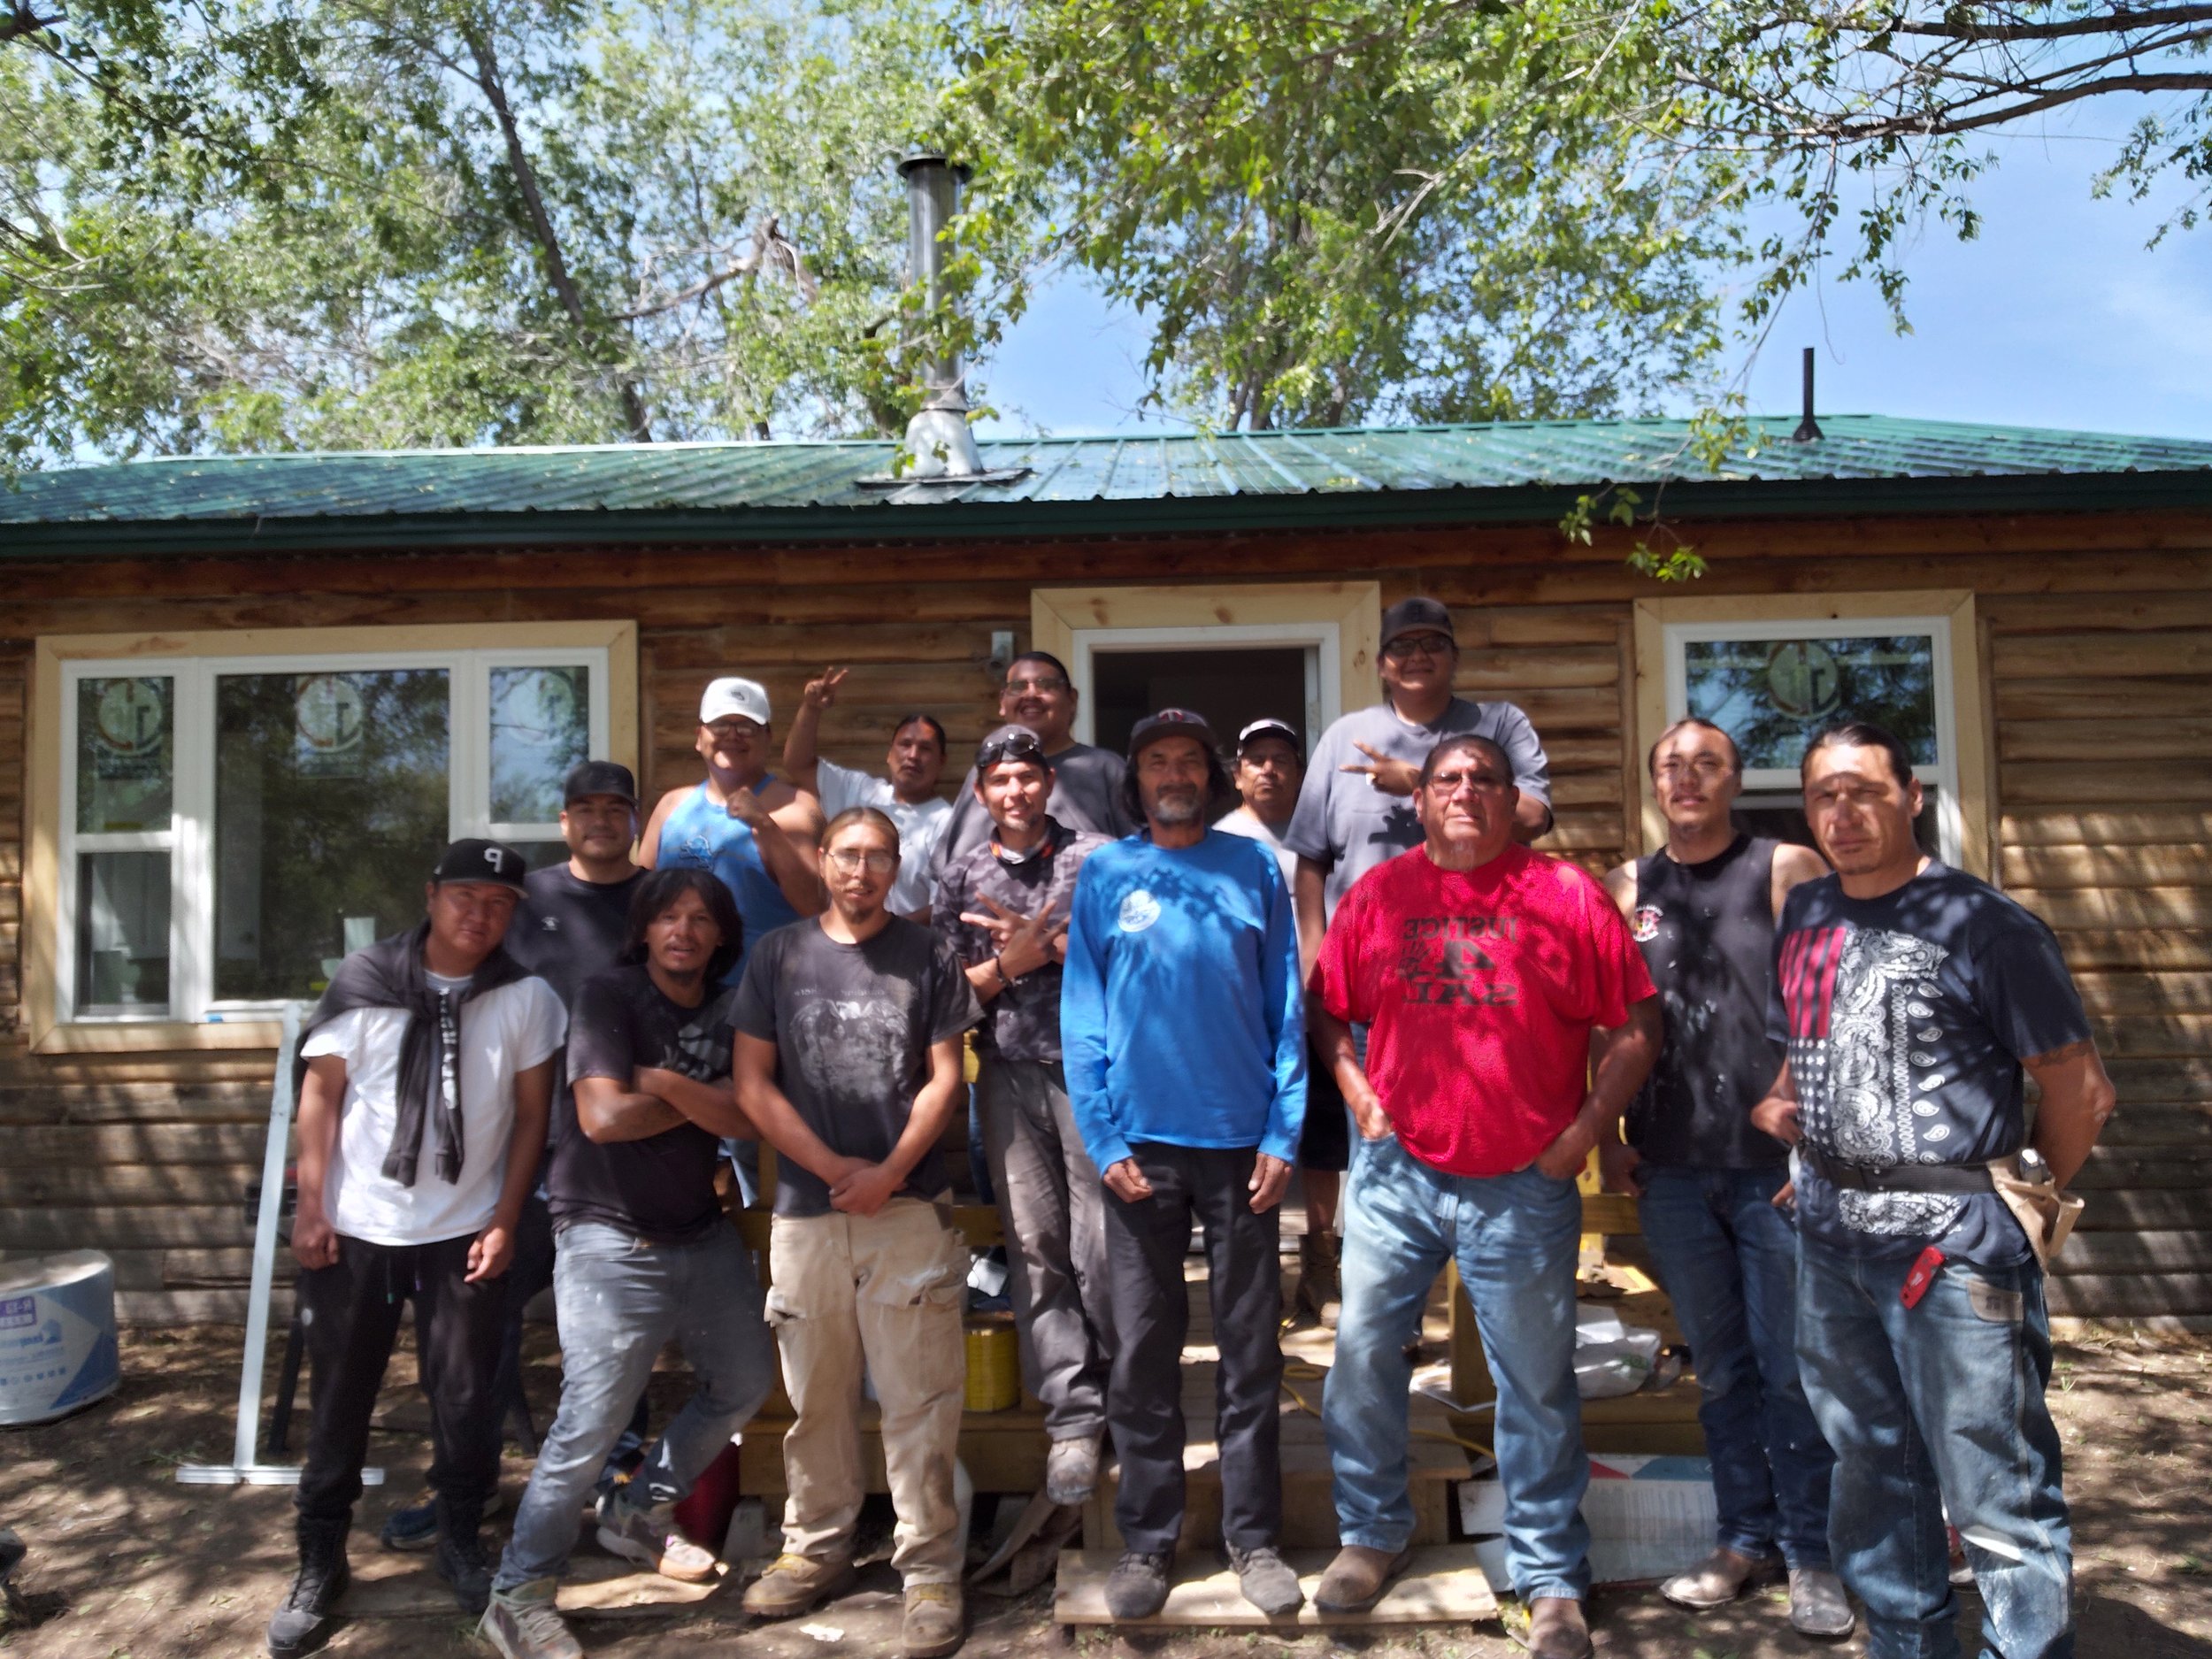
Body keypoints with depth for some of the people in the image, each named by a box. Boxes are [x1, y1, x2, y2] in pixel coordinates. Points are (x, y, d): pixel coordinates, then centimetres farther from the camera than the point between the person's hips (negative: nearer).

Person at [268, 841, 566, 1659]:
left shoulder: (527, 998, -4)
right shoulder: (363, 979, -4)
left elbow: (531, 1116, 0)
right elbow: (321, 1092, -1)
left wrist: (504, 1222, -3)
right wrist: (310, 1207, -5)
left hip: (464, 1230, 0)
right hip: (356, 1226, 0)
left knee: (464, 1397, 6)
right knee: (339, 1398, 10)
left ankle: (461, 1542, 28)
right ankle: (320, 1563, 26)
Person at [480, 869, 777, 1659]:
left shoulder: (729, 1010, 5)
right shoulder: (608, 995, -9)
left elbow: (745, 1119, -8)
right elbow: (603, 1116, -20)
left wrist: (668, 1082, -20)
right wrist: (705, 1103, -9)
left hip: (702, 1233, 7)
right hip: (611, 1239, -6)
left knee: (747, 1381, 15)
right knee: (592, 1420, -9)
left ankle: (641, 1512, 34)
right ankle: (519, 1595, 9)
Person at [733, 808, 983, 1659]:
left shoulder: (927, 956, 4)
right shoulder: (778, 956, 6)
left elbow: (943, 1077, 2)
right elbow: (752, 1083, 3)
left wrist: (890, 1171, -9)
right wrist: (832, 1168, -5)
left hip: (909, 1206, -1)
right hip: (806, 1206, 2)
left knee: (919, 1398, 1)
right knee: (817, 1393, 12)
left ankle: (930, 1567, 11)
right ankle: (816, 1548, 28)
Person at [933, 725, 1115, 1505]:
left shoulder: (1093, 857, 5)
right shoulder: (961, 879, 12)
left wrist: (1044, 942, -11)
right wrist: (1010, 963, -8)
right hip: (1010, 1078, 2)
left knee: (1103, 1243, -4)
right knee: (1035, 1250, 2)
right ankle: (1073, 1418, 10)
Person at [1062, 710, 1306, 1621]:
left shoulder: (1254, 868, 2)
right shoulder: (1103, 876, 2)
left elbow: (1285, 1008, 1)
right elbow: (1082, 1015, 0)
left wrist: (1283, 1133, -5)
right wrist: (1103, 1138, -7)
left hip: (1242, 1138, 0)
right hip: (1143, 1144, 0)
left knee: (1250, 1349, 9)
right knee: (1143, 1351, 8)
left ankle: (1253, 1538, 23)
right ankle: (1147, 1540, 22)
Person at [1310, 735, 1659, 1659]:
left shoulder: (1566, 896, -3)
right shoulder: (1378, 892, 3)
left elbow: (1635, 1025, 0)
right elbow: (1328, 1006, 11)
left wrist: (1587, 1129, -5)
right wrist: (1359, 1093, -1)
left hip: (1524, 1186, -2)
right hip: (1396, 1171, 2)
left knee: (1536, 1385, 8)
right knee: (1363, 1353, 9)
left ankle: (1551, 1580, 26)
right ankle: (1371, 1535, 31)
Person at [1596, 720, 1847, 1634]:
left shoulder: (1787, 870, 0)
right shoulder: (1631, 887, 10)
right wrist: (1609, 1135, 6)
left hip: (1778, 1160, -3)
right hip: (1672, 1168, 3)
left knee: (1792, 1368, 4)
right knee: (1720, 1367, 13)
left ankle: (1812, 1554, 18)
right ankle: (1746, 1537, 27)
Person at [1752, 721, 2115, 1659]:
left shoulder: (1982, 926, -10)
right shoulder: (1805, 913, 9)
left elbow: (2079, 1088, -6)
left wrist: (2027, 1203, 3)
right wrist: (1778, 1107, 6)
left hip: (1953, 1243, -7)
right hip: (1830, 1237, 7)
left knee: (1993, 1495, 0)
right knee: (1870, 1474, 20)